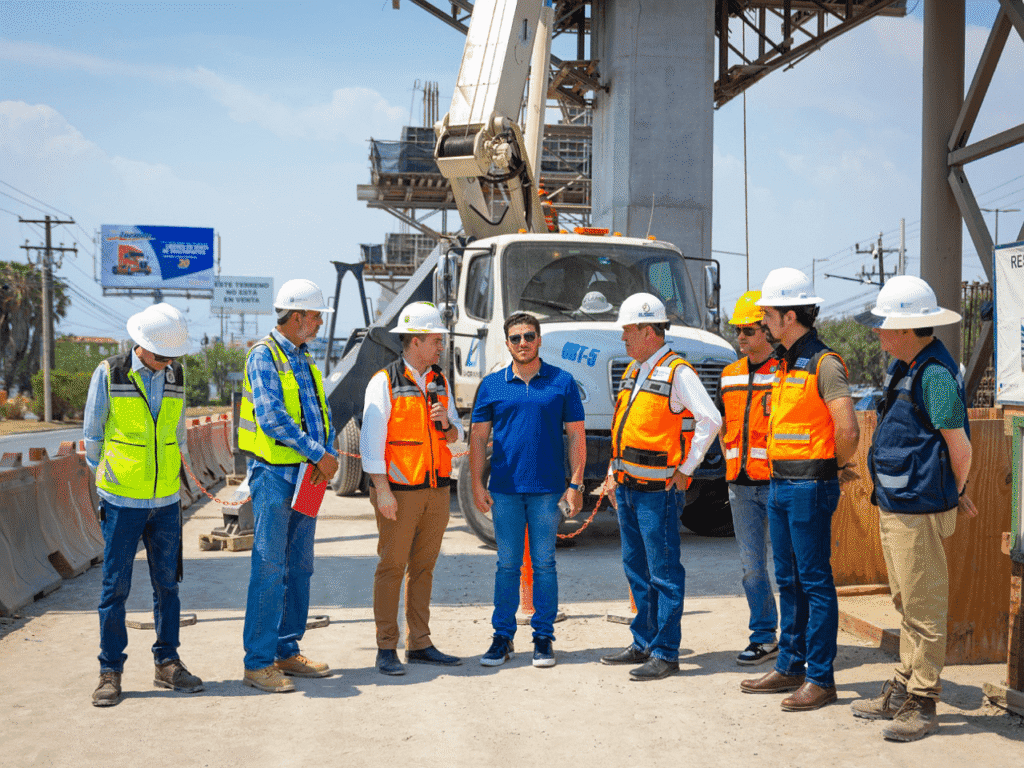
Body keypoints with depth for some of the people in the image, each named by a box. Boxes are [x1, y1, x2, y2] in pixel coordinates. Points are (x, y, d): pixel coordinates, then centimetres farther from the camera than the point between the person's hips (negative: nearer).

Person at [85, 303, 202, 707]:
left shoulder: (176, 376, 5)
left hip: (166, 501, 4)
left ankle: (167, 663, 17)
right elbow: (92, 435, 3)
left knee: (167, 582, 7)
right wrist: (106, 478, 9)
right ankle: (111, 672, 8)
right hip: (122, 502, -4)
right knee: (115, 586, 0)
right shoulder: (108, 374, -7)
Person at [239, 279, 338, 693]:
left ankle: (287, 652, 20)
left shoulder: (305, 360, 16)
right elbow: (272, 417, -20)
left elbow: (321, 413, 15)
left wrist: (329, 453, -4)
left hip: (306, 476, 9)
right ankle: (258, 663, -3)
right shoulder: (263, 356, -10)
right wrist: (318, 454, -18)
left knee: (299, 567, 11)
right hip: (274, 475, -8)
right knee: (269, 569, -7)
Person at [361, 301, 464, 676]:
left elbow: (456, 435, 17)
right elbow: (371, 439, -11)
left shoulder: (439, 383, 13)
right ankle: (386, 649, 5)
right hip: (400, 491, -6)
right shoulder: (384, 383, -6)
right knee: (392, 567, -1)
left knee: (423, 567, 10)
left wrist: (446, 424, -6)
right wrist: (382, 490, -17)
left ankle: (419, 645, 17)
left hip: (437, 489, 6)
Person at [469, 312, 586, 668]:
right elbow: (478, 437, 8)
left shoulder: (562, 382, 3)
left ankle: (543, 638, 13)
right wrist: (477, 485, 0)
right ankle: (502, 637, 14)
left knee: (544, 564, 4)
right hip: (505, 490, 1)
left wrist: (575, 485, -3)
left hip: (548, 489, -1)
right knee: (507, 564, 5)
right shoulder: (492, 385, 7)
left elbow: (576, 436, 3)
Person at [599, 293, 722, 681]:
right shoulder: (633, 372, 16)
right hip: (627, 487, 9)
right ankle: (643, 644, 25)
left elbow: (710, 420, -18)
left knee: (663, 573, -3)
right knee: (636, 569, 15)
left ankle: (665, 654, 2)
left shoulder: (677, 373, -12)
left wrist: (685, 468, -14)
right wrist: (614, 472, 18)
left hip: (658, 489, -9)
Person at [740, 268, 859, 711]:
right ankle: (790, 668, 24)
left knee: (815, 582, -4)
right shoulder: (786, 365, 15)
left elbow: (847, 430, -22)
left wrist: (839, 467, -6)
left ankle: (820, 679, 2)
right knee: (789, 580, 14)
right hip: (780, 485, 9)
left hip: (810, 486, -9)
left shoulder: (824, 364, -15)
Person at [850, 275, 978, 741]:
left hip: (918, 510, -10)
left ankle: (922, 706, 6)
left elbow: (960, 447, -18)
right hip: (894, 505, 10)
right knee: (907, 604, 18)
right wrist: (954, 492, 20)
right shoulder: (902, 367, 12)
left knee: (923, 608, -2)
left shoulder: (935, 374, -19)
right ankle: (901, 692, 28)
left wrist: (952, 494, -1)